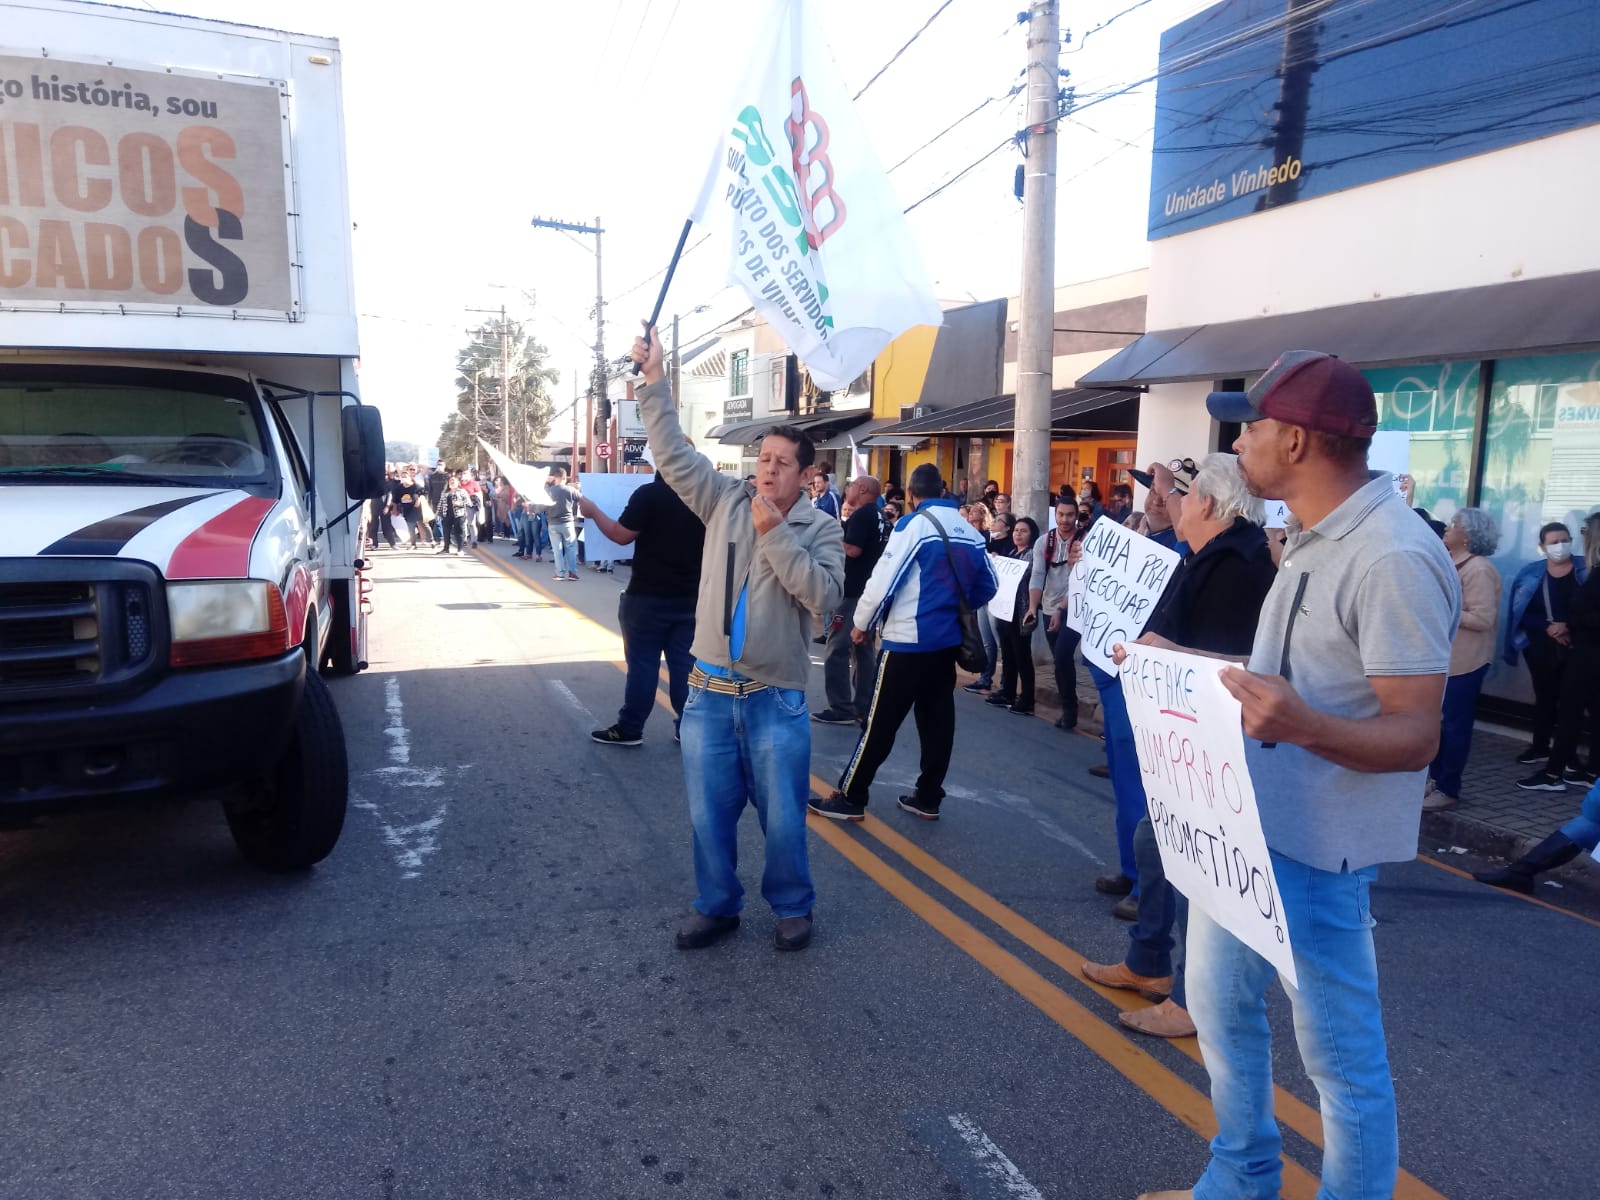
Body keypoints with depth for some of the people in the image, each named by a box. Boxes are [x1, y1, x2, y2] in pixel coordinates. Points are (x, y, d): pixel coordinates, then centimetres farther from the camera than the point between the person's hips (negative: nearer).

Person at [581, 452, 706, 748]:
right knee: (685, 664, 9)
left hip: (648, 595, -4)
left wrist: (593, 512, 1)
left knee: (642, 663, 3)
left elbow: (621, 535, -12)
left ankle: (629, 728, 11)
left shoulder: (649, 494, -14)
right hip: (690, 596, 4)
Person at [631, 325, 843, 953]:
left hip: (776, 700, -2)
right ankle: (717, 906, 31)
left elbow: (825, 596, -17)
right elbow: (673, 453, -2)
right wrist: (655, 379, -10)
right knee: (709, 813, 13)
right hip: (709, 693, 3)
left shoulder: (820, 529, -2)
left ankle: (793, 907, 30)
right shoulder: (726, 502, 3)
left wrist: (776, 535, -19)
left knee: (782, 816, 9)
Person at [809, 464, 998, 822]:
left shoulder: (914, 524, -11)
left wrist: (862, 622, -1)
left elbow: (884, 579, -14)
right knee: (938, 721, 13)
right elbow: (988, 585, 13)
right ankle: (928, 798, 21)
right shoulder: (969, 530, 6)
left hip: (908, 640, -6)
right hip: (948, 640, 6)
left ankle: (850, 797, 8)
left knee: (881, 722, 0)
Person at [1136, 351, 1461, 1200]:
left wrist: (1301, 727, -43)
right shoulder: (1314, 540, 9)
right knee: (1218, 1004, 22)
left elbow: (1415, 736, -24)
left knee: (1339, 1050, 8)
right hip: (1242, 821, 10)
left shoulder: (1392, 559, -22)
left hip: (1313, 846, -10)